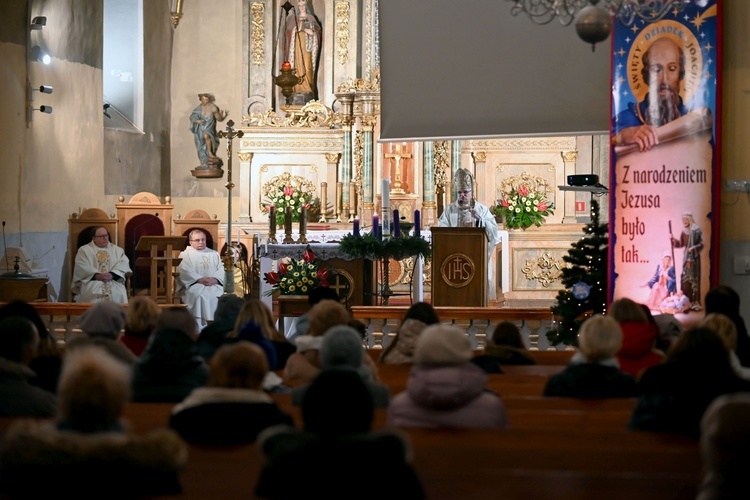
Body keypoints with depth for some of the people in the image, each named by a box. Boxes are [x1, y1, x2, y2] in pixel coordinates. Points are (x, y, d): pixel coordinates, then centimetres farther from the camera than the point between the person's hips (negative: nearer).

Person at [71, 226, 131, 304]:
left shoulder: (117, 250, 19)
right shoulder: (84, 250, 13)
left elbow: (124, 264, 4)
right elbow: (82, 267, -1)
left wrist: (112, 274, -14)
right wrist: (97, 275, -16)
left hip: (114, 281, 2)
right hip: (92, 281, -1)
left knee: (118, 294, -30)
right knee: (94, 294, -34)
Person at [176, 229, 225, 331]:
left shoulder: (214, 254, 23)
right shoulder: (185, 255, 11)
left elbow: (222, 269, 10)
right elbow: (184, 271, -5)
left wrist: (214, 279, -12)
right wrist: (200, 279, -19)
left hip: (214, 285, 3)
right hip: (194, 285, -3)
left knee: (222, 293, -27)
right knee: (200, 295, -34)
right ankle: (200, 329, -36)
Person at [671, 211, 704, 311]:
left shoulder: (697, 231, -11)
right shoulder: (684, 231, 9)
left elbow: (701, 245, -11)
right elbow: (681, 244, 13)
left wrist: (693, 248, -25)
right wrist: (673, 240, -1)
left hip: (694, 257, -7)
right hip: (686, 257, 7)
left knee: (694, 278, -7)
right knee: (685, 279, 5)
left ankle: (695, 302, -4)